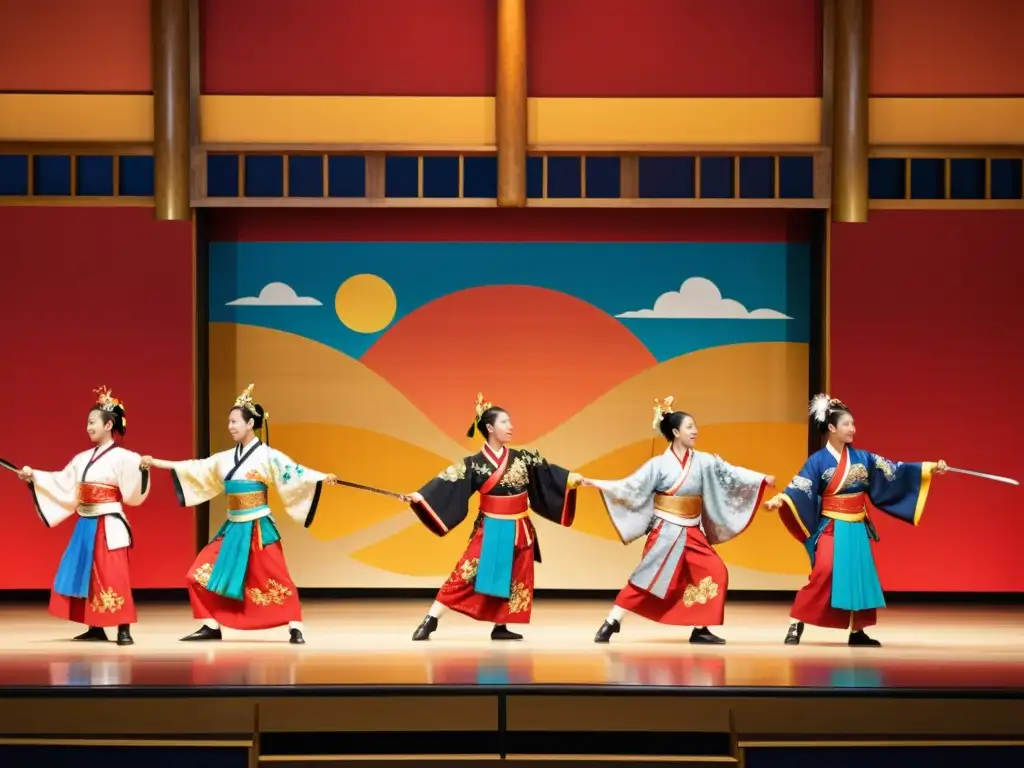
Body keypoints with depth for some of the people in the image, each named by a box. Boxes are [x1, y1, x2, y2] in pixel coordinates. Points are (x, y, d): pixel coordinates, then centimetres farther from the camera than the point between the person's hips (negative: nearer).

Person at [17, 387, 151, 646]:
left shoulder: (121, 457, -10)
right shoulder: (83, 459, 11)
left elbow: (131, 493, -19)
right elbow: (61, 483, 15)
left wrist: (141, 470, -35)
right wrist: (34, 477, 11)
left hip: (108, 525, -8)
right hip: (85, 525, 8)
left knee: (113, 576, -11)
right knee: (83, 574, 9)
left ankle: (124, 630, -7)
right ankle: (95, 628, 16)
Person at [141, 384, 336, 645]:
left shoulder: (267, 456, -7)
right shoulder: (225, 458, 11)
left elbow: (293, 472, -18)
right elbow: (194, 469, 18)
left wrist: (323, 478, -34)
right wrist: (155, 462, 22)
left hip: (258, 528, -6)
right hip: (233, 528, 6)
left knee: (274, 580, -10)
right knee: (201, 574, 2)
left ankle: (295, 628, -2)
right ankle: (211, 626, 11)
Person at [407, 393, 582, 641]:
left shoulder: (522, 458, 3)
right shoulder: (474, 463, -7)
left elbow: (547, 471, 5)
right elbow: (448, 481, -14)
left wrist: (572, 478, -9)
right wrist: (419, 496, -25)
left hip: (518, 531, 4)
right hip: (490, 531, -4)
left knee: (515, 580, 5)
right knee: (466, 573, -11)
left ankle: (500, 627, 17)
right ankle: (430, 621, -9)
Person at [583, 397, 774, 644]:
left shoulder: (703, 462, 4)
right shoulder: (659, 464, -6)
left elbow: (729, 472, 4)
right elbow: (631, 485, -8)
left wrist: (762, 478, -2)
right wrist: (595, 483, -16)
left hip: (692, 533, 5)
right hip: (665, 532, -5)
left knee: (715, 572, -5)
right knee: (645, 578, -10)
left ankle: (700, 629, 4)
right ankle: (610, 624, -2)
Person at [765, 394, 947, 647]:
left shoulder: (862, 458, 6)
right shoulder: (819, 460, -8)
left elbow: (894, 470, 6)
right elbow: (800, 488, -16)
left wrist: (929, 468, 1)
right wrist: (779, 500, -36)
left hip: (856, 529, 6)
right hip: (831, 528, -6)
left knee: (860, 576, 7)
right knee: (824, 572, -20)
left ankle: (857, 631, 18)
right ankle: (796, 625, -13)